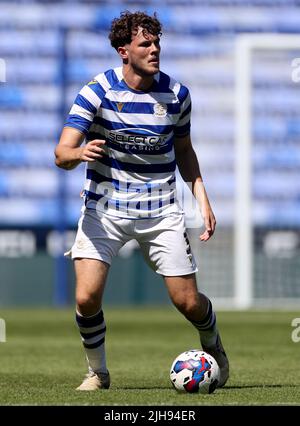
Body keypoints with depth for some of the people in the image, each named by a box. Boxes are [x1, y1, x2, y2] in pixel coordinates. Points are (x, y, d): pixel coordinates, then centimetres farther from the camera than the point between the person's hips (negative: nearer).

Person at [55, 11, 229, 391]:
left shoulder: (176, 94, -2)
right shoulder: (98, 90, -12)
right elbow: (62, 154, -17)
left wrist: (201, 197, 3)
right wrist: (79, 153, -41)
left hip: (161, 212, 2)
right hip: (104, 209, -2)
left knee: (188, 302, -3)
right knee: (87, 297, -16)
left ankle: (213, 345, 33)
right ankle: (97, 372, 10)